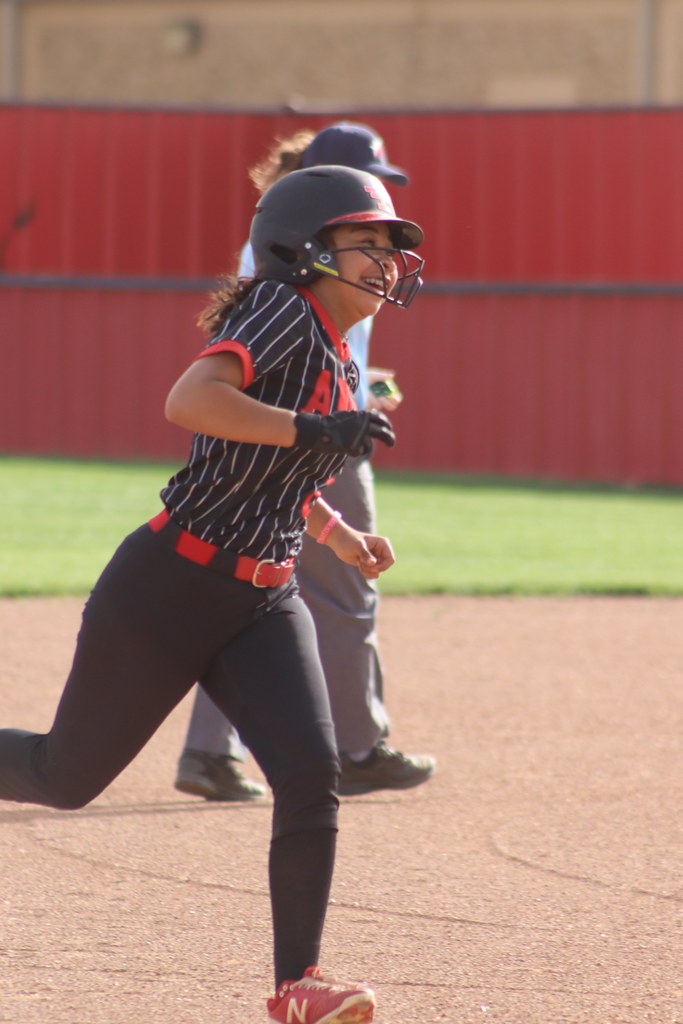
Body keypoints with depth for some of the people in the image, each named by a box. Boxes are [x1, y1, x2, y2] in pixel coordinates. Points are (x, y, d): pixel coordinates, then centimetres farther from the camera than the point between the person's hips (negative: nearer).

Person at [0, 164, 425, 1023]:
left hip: (262, 605, 7)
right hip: (168, 591, -7)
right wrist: (312, 429, -33)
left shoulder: (330, 355, 11)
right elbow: (187, 403, -31)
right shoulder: (284, 312, -15)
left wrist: (335, 531, 16)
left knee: (311, 774, -13)